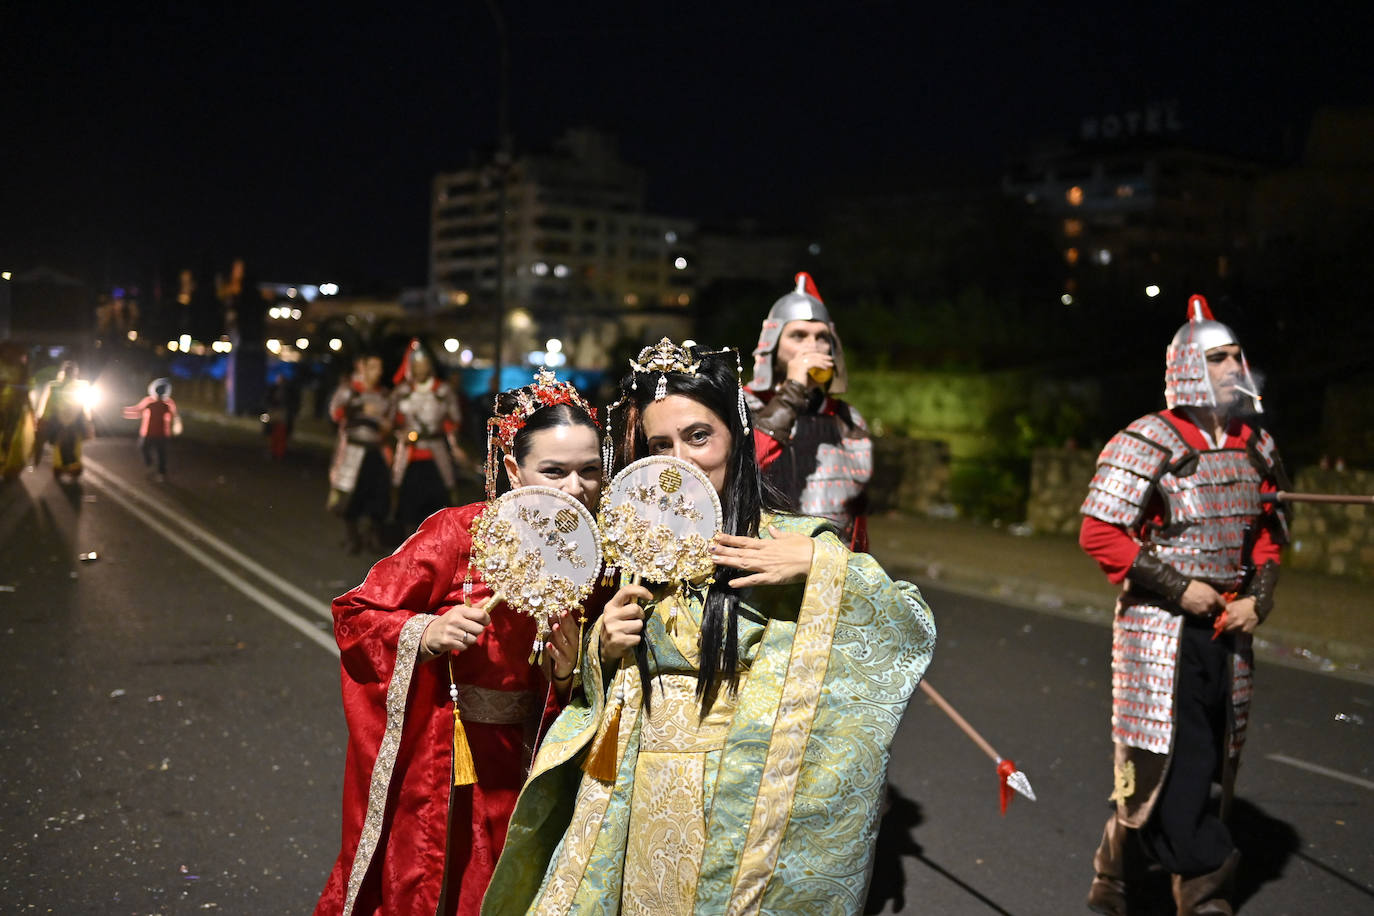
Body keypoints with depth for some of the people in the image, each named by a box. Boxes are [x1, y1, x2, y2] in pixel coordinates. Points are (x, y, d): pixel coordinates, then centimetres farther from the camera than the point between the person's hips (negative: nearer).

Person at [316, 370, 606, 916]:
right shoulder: (459, 533, -16)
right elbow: (356, 615, -11)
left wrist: (566, 673, -16)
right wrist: (428, 634, -27)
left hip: (514, 767, 4)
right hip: (435, 766, -4)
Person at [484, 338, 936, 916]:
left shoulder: (794, 542, -7)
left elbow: (914, 633, -13)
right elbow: (594, 694, 16)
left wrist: (822, 564, -23)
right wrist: (602, 651, -5)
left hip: (746, 806, -3)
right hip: (640, 810, 4)